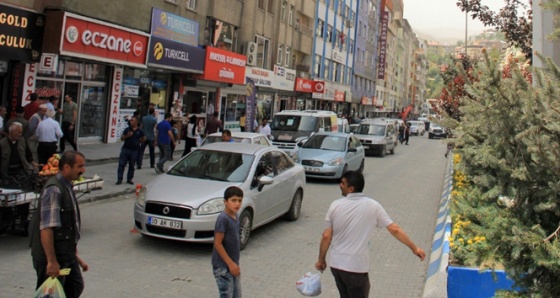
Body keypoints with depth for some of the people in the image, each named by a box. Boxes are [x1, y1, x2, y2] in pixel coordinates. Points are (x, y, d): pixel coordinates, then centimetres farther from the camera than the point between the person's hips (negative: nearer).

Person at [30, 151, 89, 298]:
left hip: (67, 254, 9)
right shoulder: (54, 190, -21)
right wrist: (52, 261, -26)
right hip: (53, 256, -9)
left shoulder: (67, 187, 10)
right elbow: (46, 228, -26)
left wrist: (74, 254, 20)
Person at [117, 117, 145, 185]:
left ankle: (129, 179, 20)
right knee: (121, 164, -2)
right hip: (125, 149, 0)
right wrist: (127, 136, -14)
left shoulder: (139, 131, 1)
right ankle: (119, 179, 3)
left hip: (134, 150, 0)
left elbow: (144, 138, 16)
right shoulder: (127, 129, 2)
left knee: (131, 166, 8)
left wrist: (138, 141, 7)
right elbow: (122, 138, 3)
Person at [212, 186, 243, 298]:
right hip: (223, 266, -8)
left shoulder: (235, 216, 5)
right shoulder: (223, 219, -21)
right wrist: (230, 263, -20)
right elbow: (217, 244, -21)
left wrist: (235, 263, 18)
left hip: (233, 264, 8)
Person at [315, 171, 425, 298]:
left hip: (336, 264, 3)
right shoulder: (372, 206, -9)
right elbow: (394, 229, -7)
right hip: (356, 267, -3)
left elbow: (326, 236, -4)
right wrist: (414, 248, 3)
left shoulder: (335, 206, -6)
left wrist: (321, 260, 10)